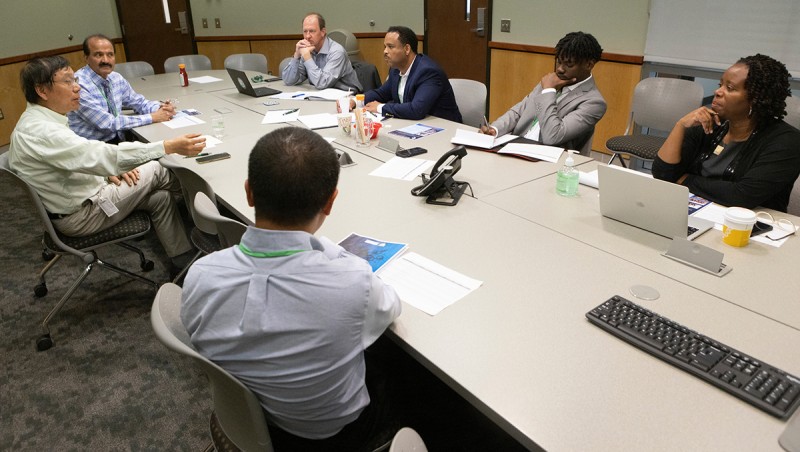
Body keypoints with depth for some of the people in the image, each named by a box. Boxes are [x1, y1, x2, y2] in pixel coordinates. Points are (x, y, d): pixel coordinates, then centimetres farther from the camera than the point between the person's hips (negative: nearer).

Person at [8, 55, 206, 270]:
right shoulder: (39, 131, -28)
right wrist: (169, 147, -42)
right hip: (80, 214, -10)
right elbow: (104, 155, -38)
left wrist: (109, 171, -1)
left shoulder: (40, 119, 6)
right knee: (157, 170, -5)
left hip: (83, 195, 10)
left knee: (160, 197, 4)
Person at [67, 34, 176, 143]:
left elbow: (139, 102, 16)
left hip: (119, 141, 7)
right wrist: (152, 118, -20)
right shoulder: (77, 85, -17)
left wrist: (161, 108, -6)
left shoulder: (116, 78, 4)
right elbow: (107, 123, -21)